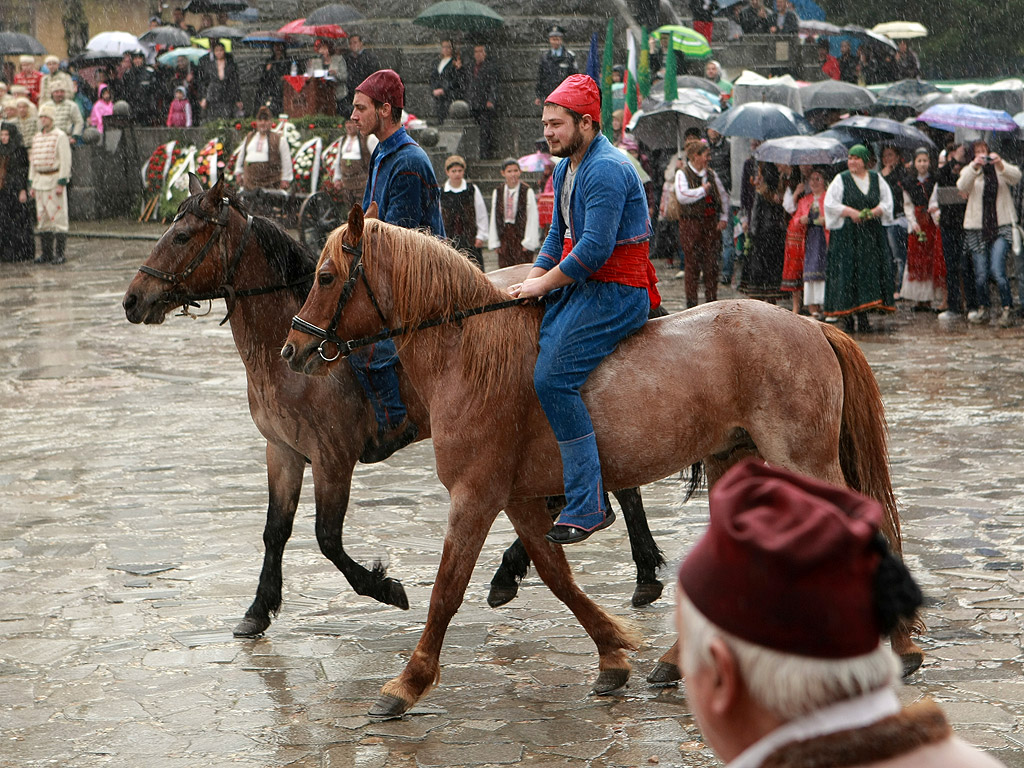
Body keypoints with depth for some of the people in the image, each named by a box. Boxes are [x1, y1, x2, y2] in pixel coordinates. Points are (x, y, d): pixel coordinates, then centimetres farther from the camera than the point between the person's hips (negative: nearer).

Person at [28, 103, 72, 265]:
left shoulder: (60, 136, -6)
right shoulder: (37, 137, 16)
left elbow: (65, 160, -11)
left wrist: (61, 183, -17)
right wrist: (31, 182, 16)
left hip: (55, 180, -7)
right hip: (40, 181, 8)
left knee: (57, 216, -7)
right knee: (42, 219, 7)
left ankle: (59, 254, -5)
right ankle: (46, 253, 12)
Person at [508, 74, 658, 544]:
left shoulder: (607, 170, -17)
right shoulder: (565, 169, 16)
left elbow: (594, 250, -23)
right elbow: (558, 235, 20)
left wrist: (544, 283, -14)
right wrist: (533, 278, 4)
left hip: (617, 292, -11)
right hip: (579, 287, 11)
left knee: (552, 377, -22)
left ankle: (588, 505, -21)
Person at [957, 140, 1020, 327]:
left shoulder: (1000, 168, 8)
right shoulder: (969, 171, 6)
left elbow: (1016, 177, -14)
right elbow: (962, 187, -16)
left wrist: (1000, 165, -32)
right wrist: (974, 167, -32)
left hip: (1001, 226, -1)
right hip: (977, 227, 1)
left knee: (997, 270, -15)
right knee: (980, 274, 2)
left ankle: (1007, 310, -7)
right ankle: (982, 309, 21)